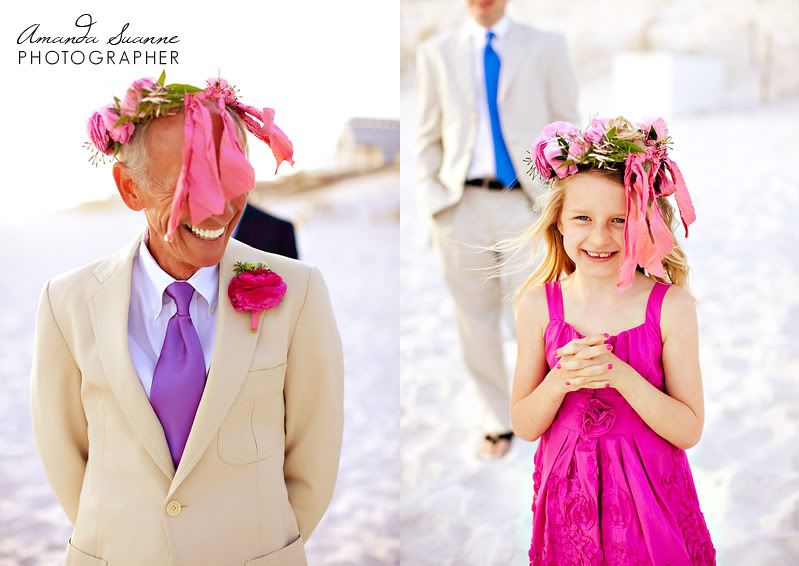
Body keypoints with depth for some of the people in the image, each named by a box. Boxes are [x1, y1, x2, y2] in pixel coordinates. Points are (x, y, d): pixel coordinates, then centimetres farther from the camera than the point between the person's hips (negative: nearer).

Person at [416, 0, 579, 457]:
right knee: (476, 323, 7)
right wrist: (432, 201, 1)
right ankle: (498, 423, 24)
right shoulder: (436, 54, 10)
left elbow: (567, 125, 6)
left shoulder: (546, 47, 6)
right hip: (460, 207, 2)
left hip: (525, 204, -2)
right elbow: (428, 136, 11)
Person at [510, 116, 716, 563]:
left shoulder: (672, 305, -12)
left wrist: (620, 375, -25)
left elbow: (689, 430, -11)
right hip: (567, 493, 1)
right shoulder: (539, 303, -7)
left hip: (650, 496, -1)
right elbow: (524, 426, -3)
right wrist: (560, 380, -23)